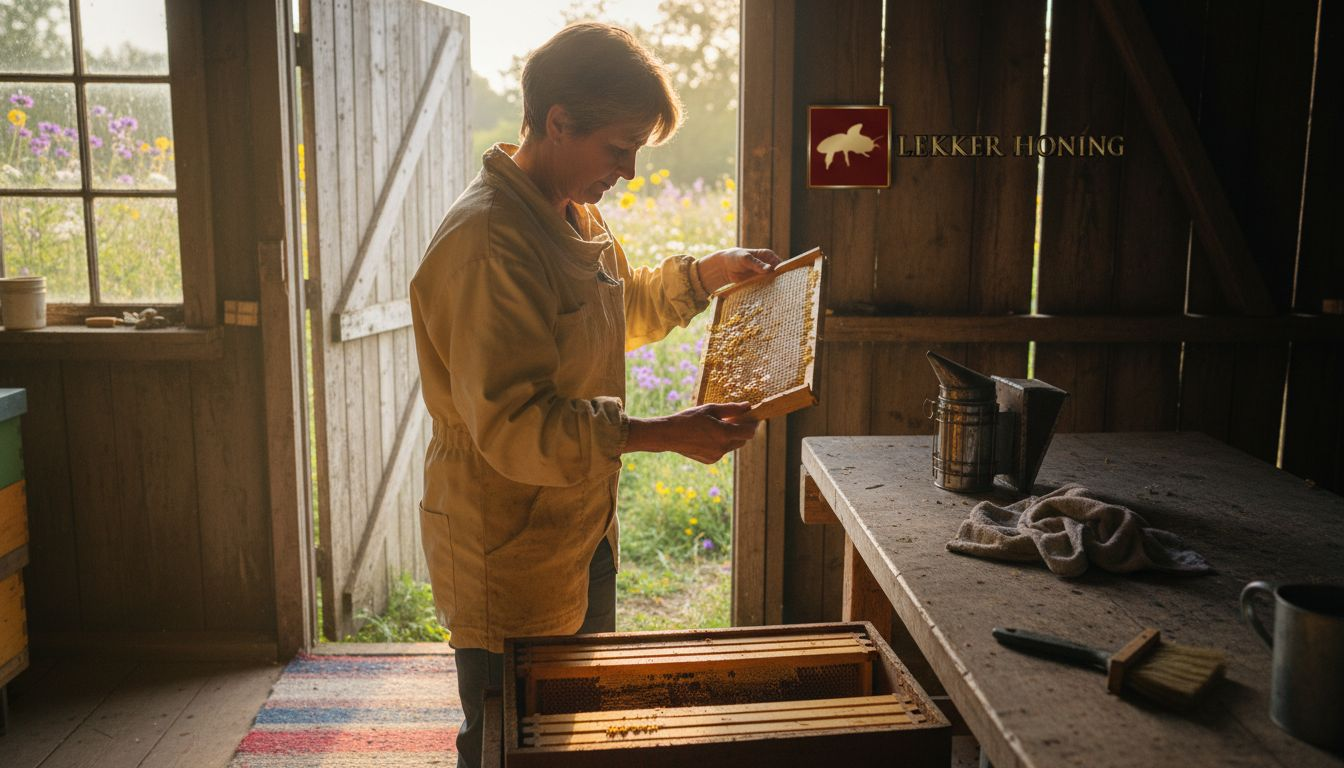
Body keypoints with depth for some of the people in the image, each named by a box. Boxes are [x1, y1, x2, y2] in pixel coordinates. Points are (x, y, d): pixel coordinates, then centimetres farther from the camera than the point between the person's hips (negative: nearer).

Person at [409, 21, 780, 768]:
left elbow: (621, 310, 27)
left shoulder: (576, 218, 8)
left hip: (581, 534, 9)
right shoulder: (486, 240, -25)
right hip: (507, 559, -9)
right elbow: (512, 425, -30)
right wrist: (664, 434, -36)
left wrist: (707, 272, 12)